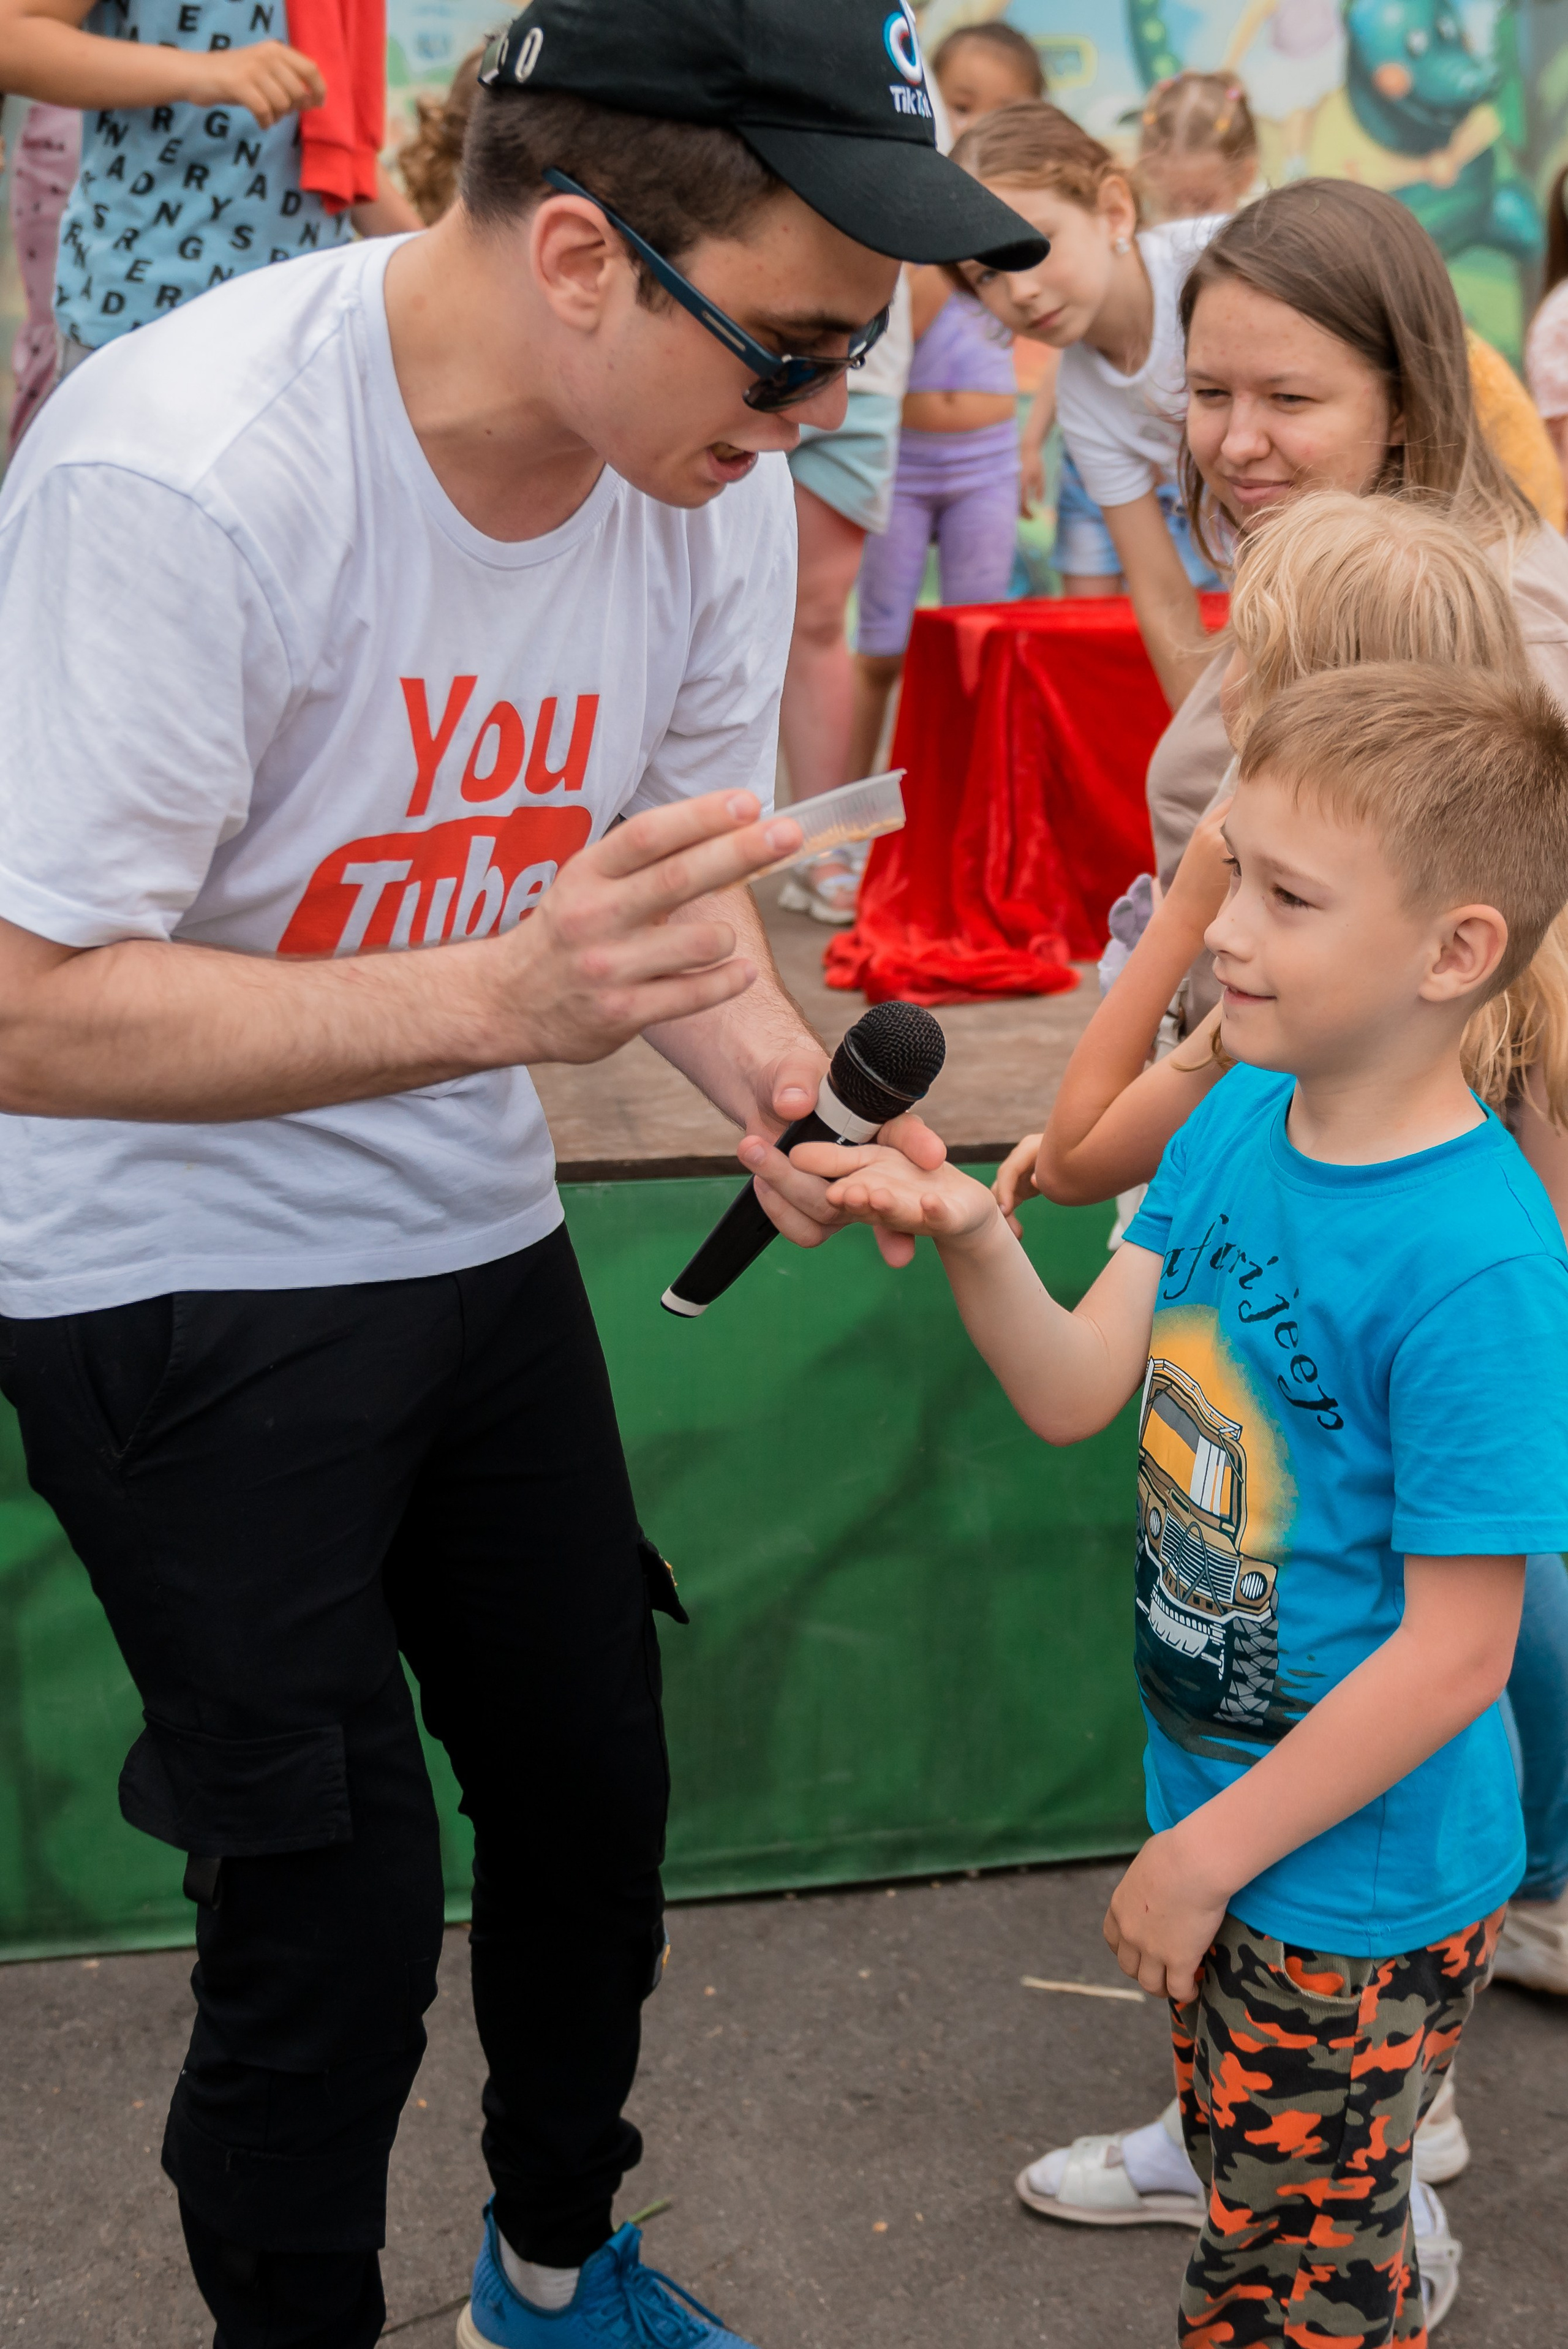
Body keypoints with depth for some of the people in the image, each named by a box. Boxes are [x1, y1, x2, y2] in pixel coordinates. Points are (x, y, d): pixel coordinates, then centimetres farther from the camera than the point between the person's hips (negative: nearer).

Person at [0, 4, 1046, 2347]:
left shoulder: (718, 479, -8)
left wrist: (767, 1056, -17)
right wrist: (509, 993, -38)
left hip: (480, 1234, 7)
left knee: (597, 1785, 16)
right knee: (337, 1905, -4)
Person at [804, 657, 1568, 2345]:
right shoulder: (1238, 1119, -5)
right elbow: (1075, 1391, -3)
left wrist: (1206, 1855, -16)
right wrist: (972, 1239, -22)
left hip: (1362, 1887, -7)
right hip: (1221, 1819, 7)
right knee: (1248, 2190, 28)